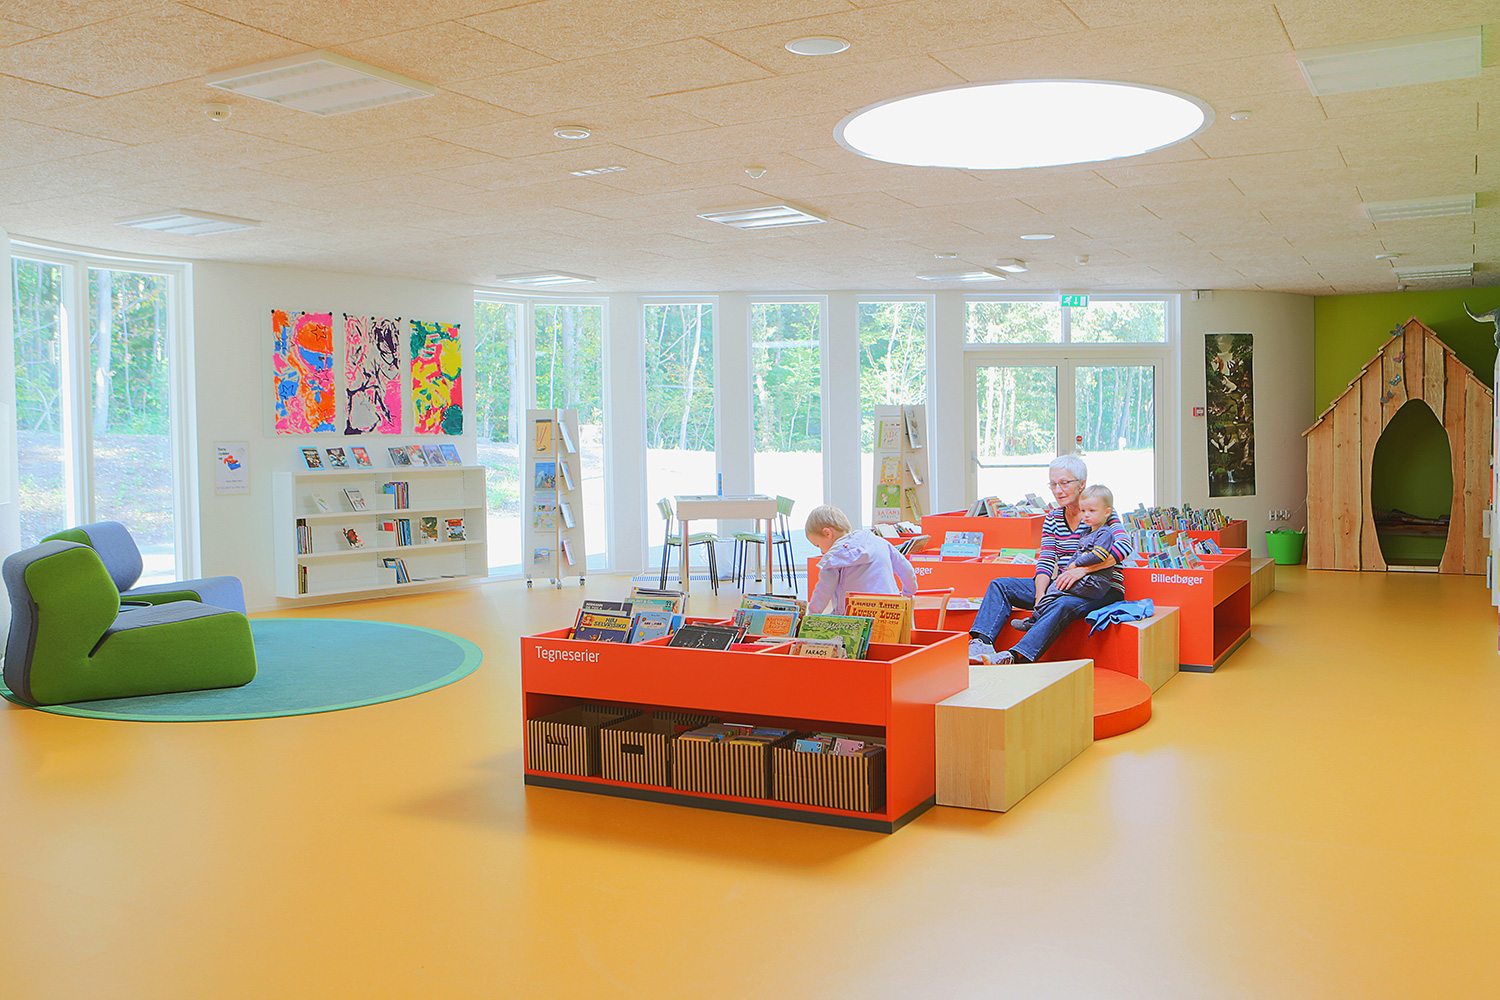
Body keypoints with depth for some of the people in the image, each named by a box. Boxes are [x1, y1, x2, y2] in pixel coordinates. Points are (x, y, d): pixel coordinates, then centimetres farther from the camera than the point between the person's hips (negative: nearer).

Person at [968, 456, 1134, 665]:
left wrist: (1082, 570, -30)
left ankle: (1016, 657, -53)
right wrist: (1040, 596, -15)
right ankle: (982, 642, -28)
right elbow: (1046, 561, 3)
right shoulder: (1053, 518, 10)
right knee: (1000, 585, -7)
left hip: (1101, 591, -7)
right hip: (1062, 587, 7)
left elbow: (1124, 547, -23)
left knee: (1063, 604, -39)